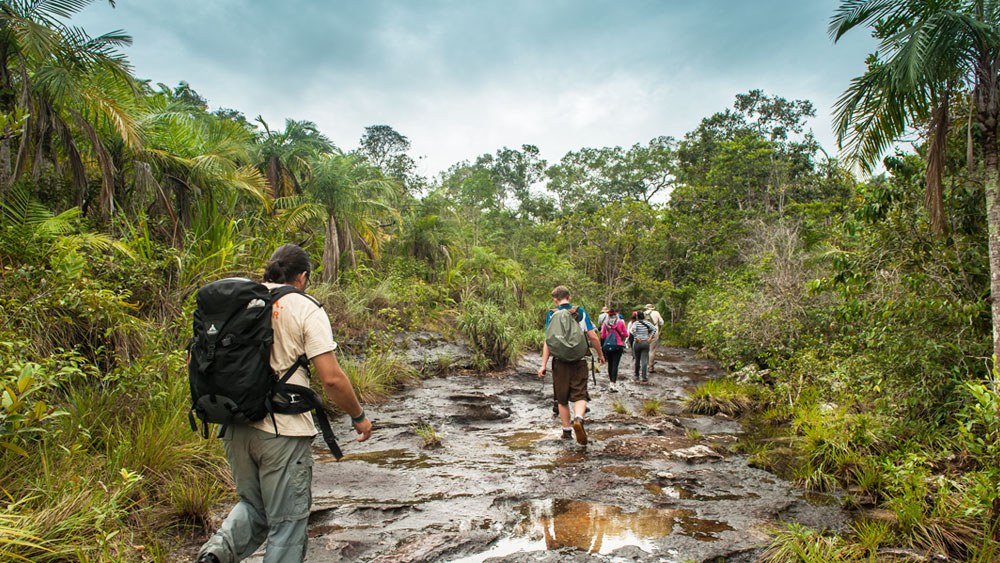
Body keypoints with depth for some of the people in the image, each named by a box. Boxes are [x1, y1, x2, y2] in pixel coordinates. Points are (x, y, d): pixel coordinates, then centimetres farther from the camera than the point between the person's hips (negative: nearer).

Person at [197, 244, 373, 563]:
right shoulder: (305, 310, -9)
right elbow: (331, 379, -14)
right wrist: (358, 416, 1)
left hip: (236, 427, 5)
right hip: (283, 431, -5)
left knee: (253, 505, 26)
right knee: (286, 523, 11)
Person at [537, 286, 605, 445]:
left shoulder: (552, 315, 0)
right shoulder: (581, 312, 3)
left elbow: (548, 341, -6)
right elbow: (593, 337, 0)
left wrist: (543, 364, -5)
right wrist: (600, 354, 15)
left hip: (560, 361, 0)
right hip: (579, 360, 0)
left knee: (562, 399, 13)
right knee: (580, 395, 0)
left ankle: (566, 430, 21)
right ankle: (578, 419, -28)